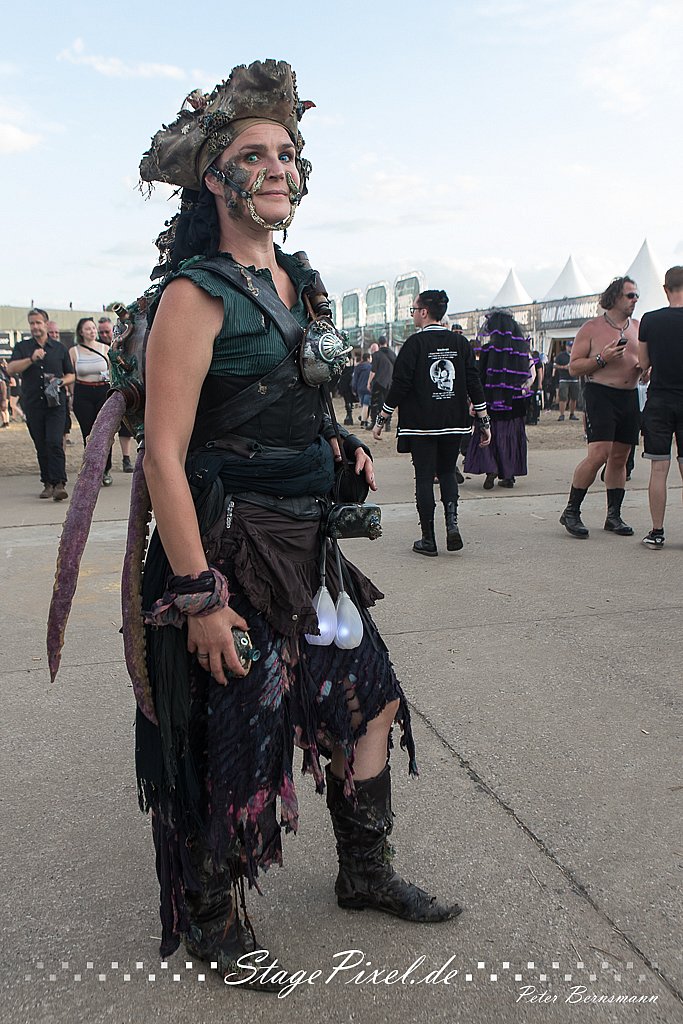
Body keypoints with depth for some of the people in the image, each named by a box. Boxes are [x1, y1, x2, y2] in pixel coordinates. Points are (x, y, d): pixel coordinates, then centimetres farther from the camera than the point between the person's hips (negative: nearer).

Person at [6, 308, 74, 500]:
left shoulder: (59, 348, 12)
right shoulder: (22, 347, 10)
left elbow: (70, 374, 17)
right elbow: (10, 369, -5)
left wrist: (60, 382, -5)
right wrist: (31, 359, -19)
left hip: (56, 403, -1)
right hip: (32, 404, 2)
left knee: (54, 443, -15)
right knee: (41, 447, 6)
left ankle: (59, 484, -18)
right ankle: (48, 484, 15)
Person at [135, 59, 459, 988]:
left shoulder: (298, 282, 10)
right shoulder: (196, 294, -14)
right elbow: (164, 455, -19)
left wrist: (343, 445, 8)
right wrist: (198, 595, -21)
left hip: (308, 544, 8)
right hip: (231, 550, -8)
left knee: (369, 696, 15)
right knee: (233, 733, 4)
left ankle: (365, 873, 37)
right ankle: (214, 924, 30)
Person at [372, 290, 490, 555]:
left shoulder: (415, 343, -8)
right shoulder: (461, 343, 5)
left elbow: (400, 385, -9)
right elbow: (474, 383, 4)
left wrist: (382, 419, -1)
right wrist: (484, 422, 10)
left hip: (421, 424, -4)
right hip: (454, 423, 4)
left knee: (424, 477, 3)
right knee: (447, 472, 19)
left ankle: (428, 539, 5)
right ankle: (452, 521, -2)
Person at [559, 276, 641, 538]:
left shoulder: (638, 327, 16)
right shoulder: (592, 327, -1)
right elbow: (574, 368, -4)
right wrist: (602, 359, -18)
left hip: (630, 397, 6)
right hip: (601, 395, -6)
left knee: (619, 458, 8)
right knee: (598, 455, -17)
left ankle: (613, 516, 17)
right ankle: (571, 512, -5)